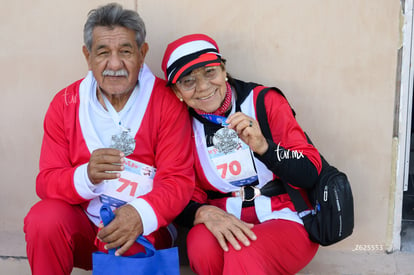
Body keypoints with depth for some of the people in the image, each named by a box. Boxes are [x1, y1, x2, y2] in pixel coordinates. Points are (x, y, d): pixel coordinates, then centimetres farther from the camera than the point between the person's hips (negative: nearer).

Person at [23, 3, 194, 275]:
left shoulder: (167, 102, -7)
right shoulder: (65, 104, 0)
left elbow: (178, 180, -12)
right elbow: (46, 181, -4)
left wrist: (141, 213, -34)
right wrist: (87, 176, -28)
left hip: (143, 230, -2)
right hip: (81, 227, 3)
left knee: (130, 251, -34)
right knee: (44, 218, -26)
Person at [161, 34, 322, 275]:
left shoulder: (265, 101, -4)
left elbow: (310, 174, -8)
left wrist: (262, 145, -24)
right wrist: (204, 213, -22)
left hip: (287, 220, -3)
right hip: (225, 225, 4)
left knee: (242, 253, -35)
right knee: (201, 244, -30)